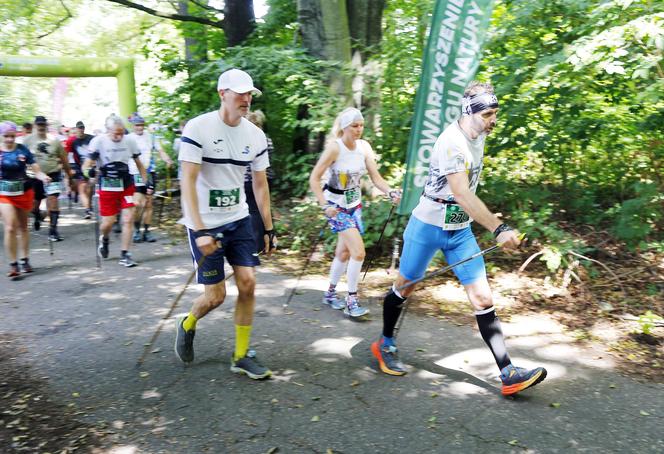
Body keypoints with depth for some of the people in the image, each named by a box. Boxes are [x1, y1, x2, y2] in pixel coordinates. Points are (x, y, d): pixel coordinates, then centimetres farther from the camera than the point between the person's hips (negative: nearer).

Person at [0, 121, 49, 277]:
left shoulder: (22, 150, -5)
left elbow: (35, 169, -7)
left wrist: (43, 176, -26)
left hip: (24, 193, 1)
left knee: (23, 227, 14)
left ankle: (25, 260, 27)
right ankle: (13, 264, -4)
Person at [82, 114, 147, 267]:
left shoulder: (129, 141, -1)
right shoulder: (98, 141, -10)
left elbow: (138, 163, 11)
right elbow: (86, 166, -12)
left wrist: (146, 181, 7)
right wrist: (90, 171, -34)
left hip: (126, 185, 2)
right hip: (107, 187, -2)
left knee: (128, 219, -5)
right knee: (108, 222, 2)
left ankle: (125, 255, 6)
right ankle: (104, 239, 38)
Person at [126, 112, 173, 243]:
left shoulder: (150, 137, 8)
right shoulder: (128, 138, 2)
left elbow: (160, 151, 5)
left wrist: (167, 160, -15)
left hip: (150, 173, 3)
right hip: (135, 174, -3)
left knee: (148, 203, 6)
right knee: (138, 203, -15)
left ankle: (147, 231, 16)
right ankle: (136, 230, 4)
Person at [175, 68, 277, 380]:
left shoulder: (255, 135, 1)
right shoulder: (198, 128, -14)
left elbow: (260, 184, 8)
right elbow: (188, 182, -18)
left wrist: (269, 229, 7)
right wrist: (200, 231, -25)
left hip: (239, 220, 5)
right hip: (204, 225, -5)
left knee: (248, 283, -2)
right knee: (216, 295, -1)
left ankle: (241, 356, 14)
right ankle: (186, 325, 33)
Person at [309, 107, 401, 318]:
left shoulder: (364, 146, -2)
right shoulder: (334, 147, -19)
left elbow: (375, 177, -2)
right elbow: (314, 178, -18)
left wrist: (390, 192, -19)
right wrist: (325, 206, -25)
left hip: (355, 204, 6)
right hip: (337, 206, -6)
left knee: (344, 253, 14)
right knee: (358, 252, -16)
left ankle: (330, 293, 33)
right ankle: (351, 301, -3)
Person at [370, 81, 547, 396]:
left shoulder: (478, 138, 4)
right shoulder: (452, 142, -23)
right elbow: (462, 194, -35)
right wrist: (499, 229, -41)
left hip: (460, 230, 7)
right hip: (428, 227, -7)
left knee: (483, 298, -1)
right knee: (405, 286, 12)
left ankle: (508, 375, 1)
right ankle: (384, 345, 35)